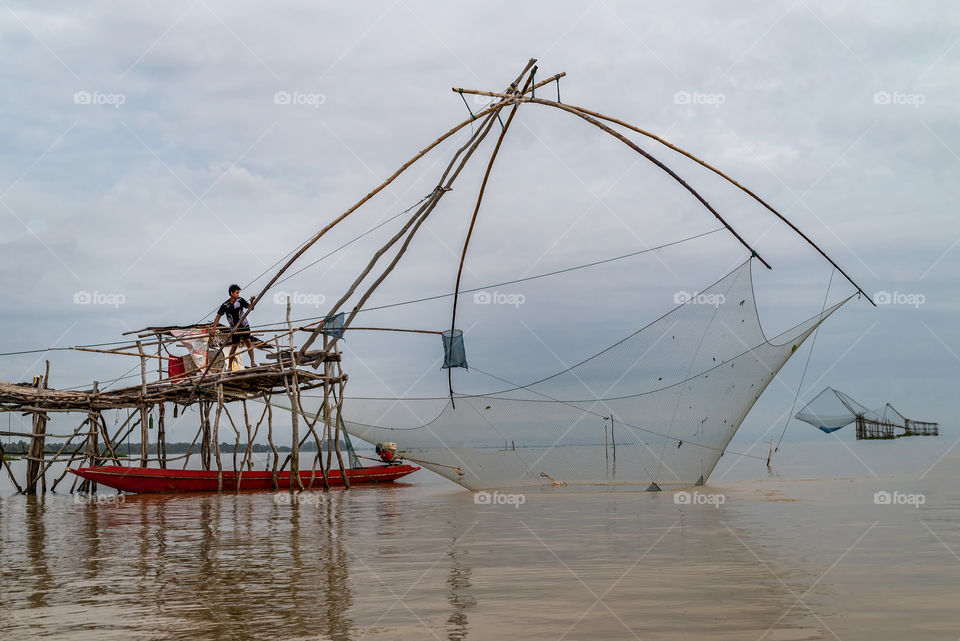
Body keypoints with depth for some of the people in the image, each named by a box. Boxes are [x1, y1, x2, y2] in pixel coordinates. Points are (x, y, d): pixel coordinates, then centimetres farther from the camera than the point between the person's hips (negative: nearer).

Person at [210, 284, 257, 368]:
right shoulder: (225, 305, -11)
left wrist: (252, 302, -23)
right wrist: (214, 328, -19)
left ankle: (252, 362, -17)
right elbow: (218, 316, -10)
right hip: (234, 328, -1)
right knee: (234, 346, 1)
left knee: (248, 342, -14)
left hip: (244, 326, 1)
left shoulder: (240, 300, -5)